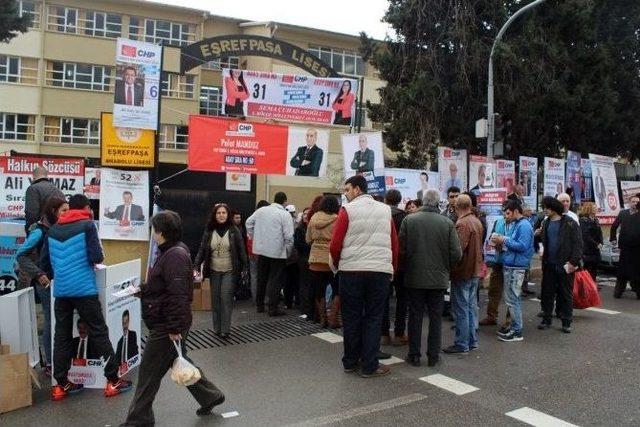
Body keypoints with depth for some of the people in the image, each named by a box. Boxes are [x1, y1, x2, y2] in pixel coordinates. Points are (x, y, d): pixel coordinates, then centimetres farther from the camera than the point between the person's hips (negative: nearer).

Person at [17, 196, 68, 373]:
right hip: (47, 281, -6)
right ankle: (50, 363, 14)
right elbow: (20, 255, -14)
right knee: (51, 320, 1)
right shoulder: (40, 231, -13)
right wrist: (39, 275, -19)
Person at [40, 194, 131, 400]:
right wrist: (99, 258, 10)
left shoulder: (53, 229, 12)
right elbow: (96, 257, -12)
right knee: (99, 333, 1)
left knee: (61, 336, 10)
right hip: (84, 289, -5)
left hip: (60, 290, 5)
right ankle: (113, 381, 5)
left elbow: (44, 261, 14)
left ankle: (61, 385, 15)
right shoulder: (87, 225, -4)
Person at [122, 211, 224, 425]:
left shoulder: (175, 255, -22)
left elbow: (178, 295, -26)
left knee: (149, 371, 3)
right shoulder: (169, 252, 10)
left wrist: (174, 328, -25)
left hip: (166, 327, -10)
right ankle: (210, 396, 34)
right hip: (165, 324, 10)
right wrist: (142, 290, 8)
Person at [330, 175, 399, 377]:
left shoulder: (348, 210, -3)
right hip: (380, 271, 2)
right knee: (373, 319, 7)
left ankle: (350, 362, 20)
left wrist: (338, 264, 11)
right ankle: (369, 366, 9)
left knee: (351, 318, 10)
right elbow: (395, 245, 6)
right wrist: (392, 269, 16)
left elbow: (335, 245, -6)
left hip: (351, 270, -2)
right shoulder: (386, 210, 7)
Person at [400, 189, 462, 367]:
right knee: (436, 317, 11)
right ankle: (433, 356, 17)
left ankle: (414, 355, 17)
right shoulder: (447, 223, -7)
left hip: (414, 278, 0)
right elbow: (456, 253, -7)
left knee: (415, 316, 10)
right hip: (438, 278, 0)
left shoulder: (409, 220, -8)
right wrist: (446, 268, 11)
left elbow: (401, 249, -7)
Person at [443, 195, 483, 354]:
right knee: (471, 306, 15)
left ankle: (462, 344, 4)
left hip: (463, 271, -9)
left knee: (461, 308, -2)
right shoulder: (477, 222, 9)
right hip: (475, 270, 9)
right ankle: (472, 340, 23)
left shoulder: (462, 224, -19)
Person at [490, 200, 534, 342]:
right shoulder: (513, 224, 17)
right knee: (511, 298, 16)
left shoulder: (524, 225, -13)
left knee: (512, 299, -5)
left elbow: (522, 246, -22)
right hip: (509, 266, 10)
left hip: (516, 268, -10)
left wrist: (504, 241, -16)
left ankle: (517, 331, 3)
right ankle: (514, 326, 26)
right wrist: (502, 242, 5)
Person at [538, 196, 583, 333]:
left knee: (566, 294, 6)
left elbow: (578, 244, -9)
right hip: (549, 265, 5)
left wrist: (573, 262, -15)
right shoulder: (546, 223, 10)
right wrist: (543, 258, 3)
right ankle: (546, 319, 21)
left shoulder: (570, 223, -7)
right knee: (547, 293, 10)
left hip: (564, 265, -5)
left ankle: (566, 322, 16)